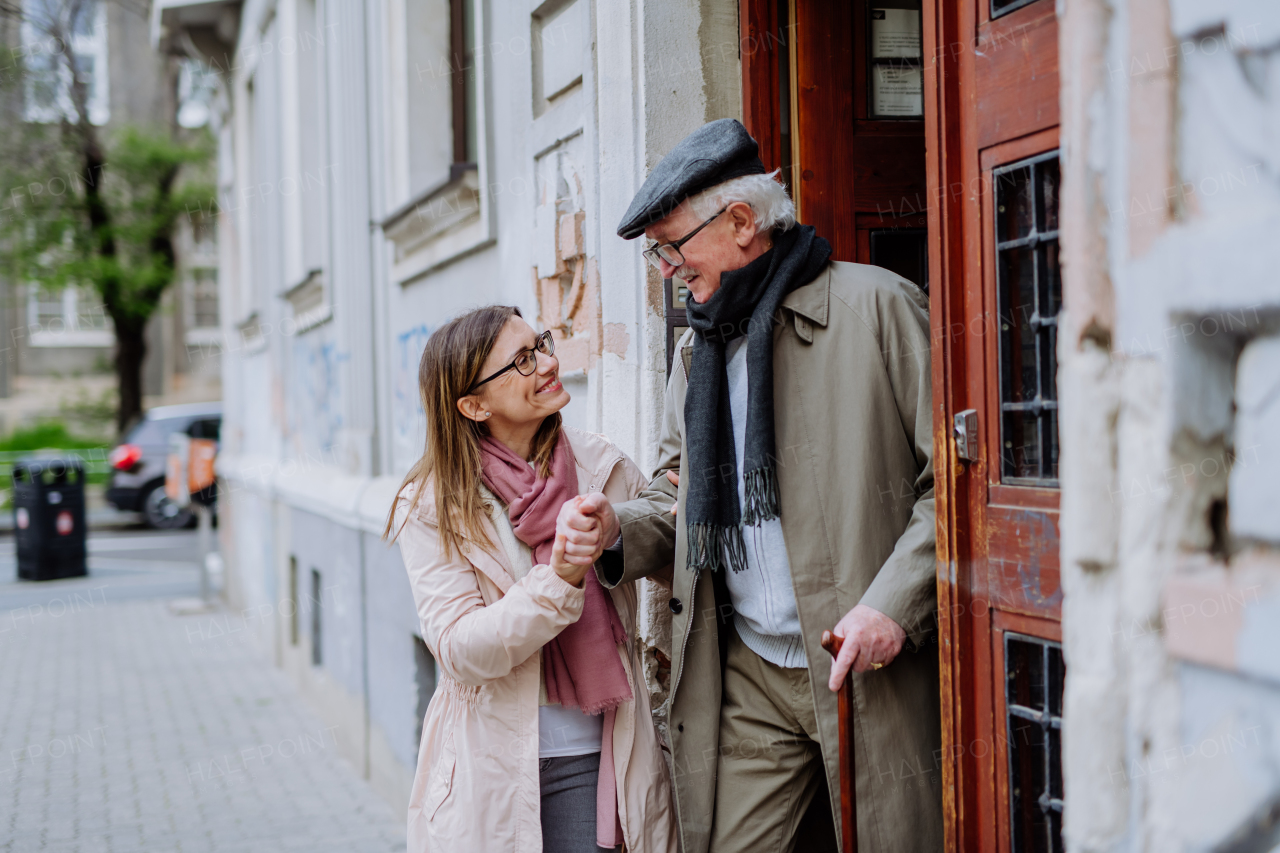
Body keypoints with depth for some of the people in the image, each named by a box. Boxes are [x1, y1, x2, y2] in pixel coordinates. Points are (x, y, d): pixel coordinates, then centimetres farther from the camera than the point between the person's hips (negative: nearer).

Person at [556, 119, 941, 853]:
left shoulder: (876, 306, -6)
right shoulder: (697, 351, 17)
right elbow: (679, 501, 22)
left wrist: (894, 602, -17)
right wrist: (620, 532, 0)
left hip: (873, 671, -5)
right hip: (746, 681, 6)